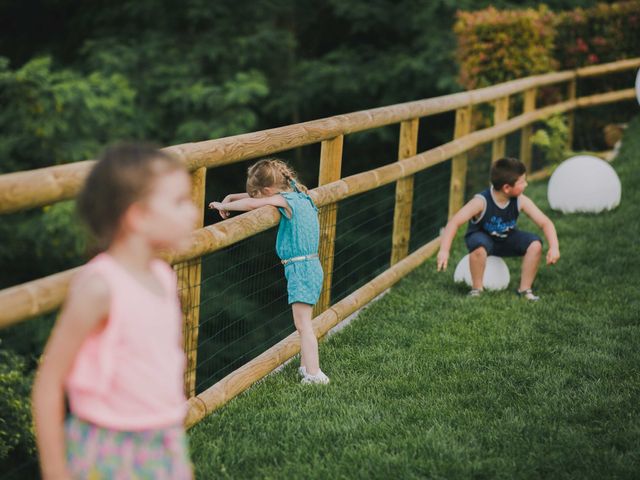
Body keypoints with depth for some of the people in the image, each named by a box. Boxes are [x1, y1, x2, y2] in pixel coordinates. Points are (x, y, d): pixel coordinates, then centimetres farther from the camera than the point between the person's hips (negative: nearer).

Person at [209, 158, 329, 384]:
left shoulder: (284, 200, -14)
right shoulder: (299, 195, 12)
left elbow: (252, 203, -24)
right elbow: (257, 196, 21)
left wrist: (224, 205, -11)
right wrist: (231, 197, 14)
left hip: (301, 268, -10)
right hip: (310, 266, 10)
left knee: (303, 324, -9)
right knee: (302, 323, 17)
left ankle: (314, 374, -10)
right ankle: (306, 367, 23)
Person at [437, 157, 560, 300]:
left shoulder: (521, 201, -20)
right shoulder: (482, 201, -31)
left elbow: (545, 223, -18)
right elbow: (454, 222, -35)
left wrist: (554, 247, -35)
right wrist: (444, 251, -45)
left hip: (507, 239, 4)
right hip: (482, 237, -4)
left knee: (535, 244, -21)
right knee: (479, 247, -40)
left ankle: (525, 289, -6)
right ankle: (476, 289, -16)